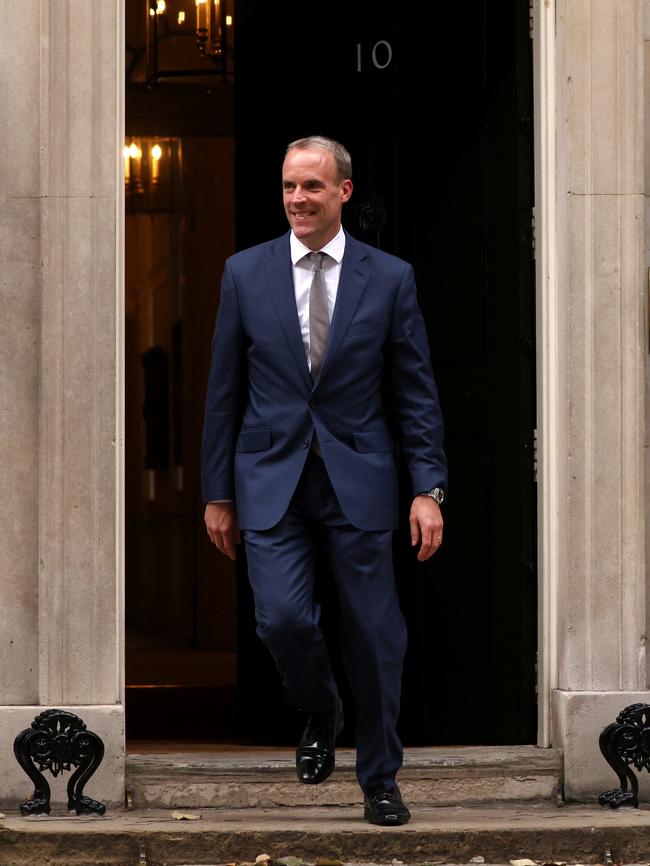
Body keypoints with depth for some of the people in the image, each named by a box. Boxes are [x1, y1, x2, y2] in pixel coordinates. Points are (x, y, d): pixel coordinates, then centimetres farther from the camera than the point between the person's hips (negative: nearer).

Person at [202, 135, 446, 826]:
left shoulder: (389, 278, 1)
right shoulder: (245, 273, 3)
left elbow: (416, 393, 3)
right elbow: (224, 393, 6)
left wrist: (428, 489, -5)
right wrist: (218, 493, 5)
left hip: (358, 478, 0)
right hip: (271, 478, 0)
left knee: (373, 635, 2)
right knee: (282, 618, -14)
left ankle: (379, 779, 18)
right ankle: (320, 715, 19)